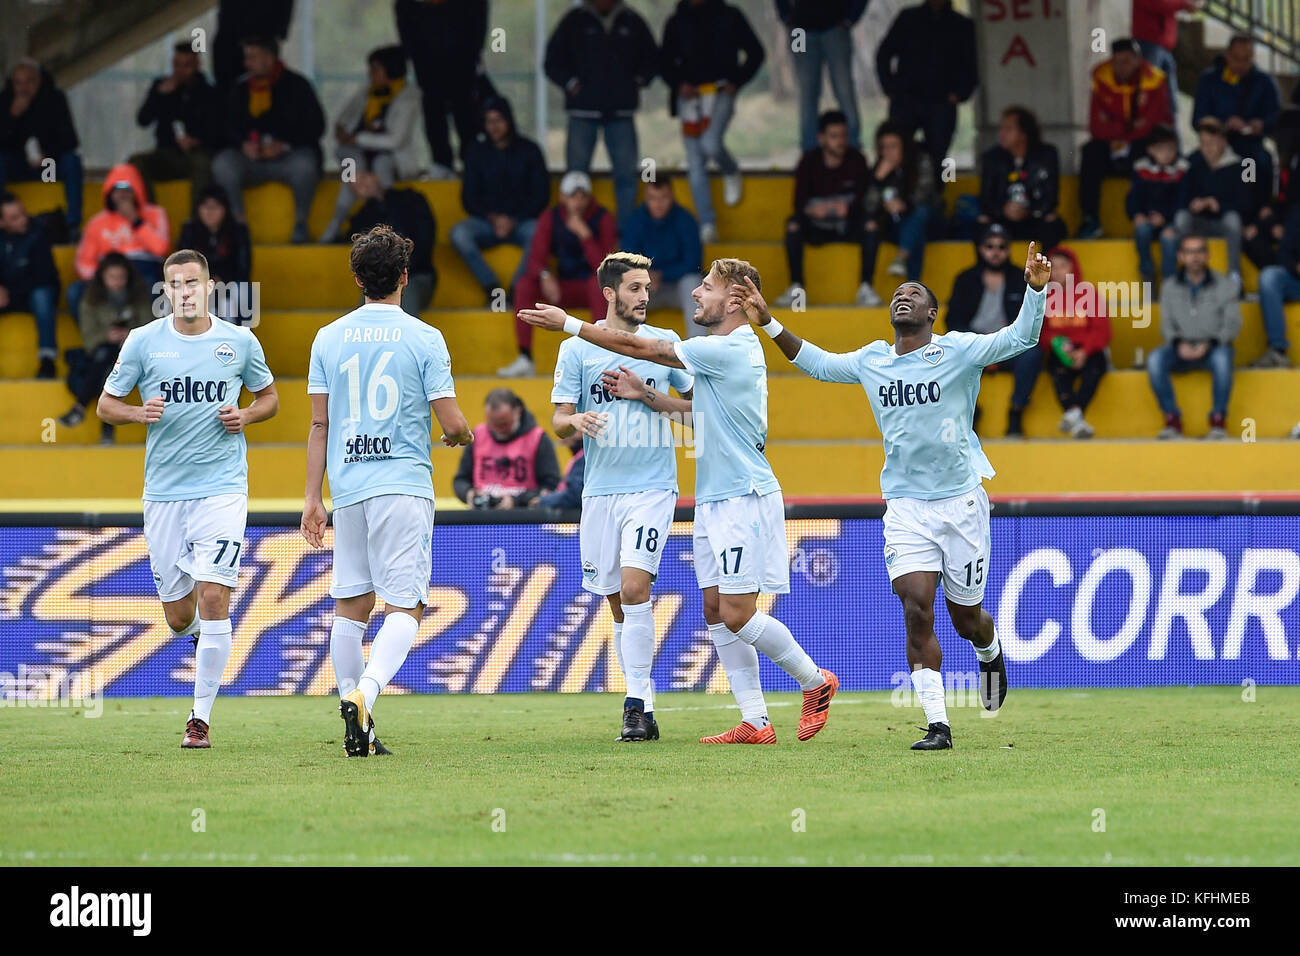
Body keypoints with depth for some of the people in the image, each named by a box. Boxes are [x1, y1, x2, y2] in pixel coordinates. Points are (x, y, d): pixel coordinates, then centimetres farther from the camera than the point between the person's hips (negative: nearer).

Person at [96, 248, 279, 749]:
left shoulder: (239, 342, 1)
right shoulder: (143, 342, 0)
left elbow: (269, 395, 17)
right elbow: (106, 405, 8)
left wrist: (247, 416, -5)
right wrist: (140, 413, -13)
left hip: (223, 487, -1)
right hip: (164, 492, 2)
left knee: (213, 598, -15)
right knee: (178, 618, 5)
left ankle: (201, 718, -6)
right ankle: (201, 631, 44)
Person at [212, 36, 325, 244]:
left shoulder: (296, 85, 2)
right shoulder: (240, 90, 13)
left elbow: (315, 126, -4)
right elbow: (230, 128, 10)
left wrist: (284, 145, -17)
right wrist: (244, 144, -13)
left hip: (288, 155, -3)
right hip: (252, 158, 3)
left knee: (304, 164, -37)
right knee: (222, 163, -26)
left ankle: (300, 223, -16)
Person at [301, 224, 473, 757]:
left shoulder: (329, 338, 6)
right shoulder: (424, 339, -3)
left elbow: (319, 424, 7)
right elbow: (452, 423, -5)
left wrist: (312, 498, 10)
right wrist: (461, 435, 19)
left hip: (347, 487, 4)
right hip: (404, 483, -4)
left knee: (350, 606, 13)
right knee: (404, 607, -5)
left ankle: (356, 729, 12)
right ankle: (364, 695, -29)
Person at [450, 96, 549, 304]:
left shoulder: (528, 150, 5)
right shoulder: (477, 152, 10)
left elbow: (541, 195, 3)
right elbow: (469, 197, 9)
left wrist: (513, 222, -10)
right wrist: (492, 218, -10)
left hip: (521, 221, -2)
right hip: (487, 222, 2)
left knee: (537, 233, -37)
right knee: (459, 233, -31)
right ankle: (491, 288, -28)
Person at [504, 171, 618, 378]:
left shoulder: (602, 218, -8)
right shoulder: (551, 218, 0)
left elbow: (603, 266, -18)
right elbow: (536, 258, -7)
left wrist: (584, 234, -27)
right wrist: (545, 276, -30)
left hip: (592, 290, -3)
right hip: (564, 289, 3)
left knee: (599, 281, -37)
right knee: (524, 284, -21)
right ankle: (524, 359, -24)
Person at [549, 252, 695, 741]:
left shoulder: (665, 343, 6)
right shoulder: (577, 349, 5)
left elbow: (694, 404, 10)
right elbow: (559, 420, 4)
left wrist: (647, 395, -6)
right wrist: (576, 420, -19)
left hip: (652, 486, -2)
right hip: (600, 490, 2)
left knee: (634, 587, -18)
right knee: (618, 603, 5)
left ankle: (637, 704, -15)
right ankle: (643, 708, 12)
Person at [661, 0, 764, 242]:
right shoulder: (677, 22, 11)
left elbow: (755, 53, 9)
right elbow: (665, 61, 15)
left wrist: (736, 81, -4)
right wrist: (679, 84, -3)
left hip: (721, 92, -3)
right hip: (689, 95, 3)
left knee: (711, 144, -25)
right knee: (695, 164, -2)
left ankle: (731, 172, 9)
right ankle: (707, 225, 2)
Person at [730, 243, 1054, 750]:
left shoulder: (958, 351, -5)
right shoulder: (871, 361, 7)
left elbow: (1020, 338, -15)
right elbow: (816, 362, 24)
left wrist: (1035, 290, -31)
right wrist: (769, 323, 17)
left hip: (961, 500, -2)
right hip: (905, 504, 2)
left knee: (966, 617, 8)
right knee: (917, 608, -14)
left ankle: (990, 654, 46)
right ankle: (937, 724, -12)